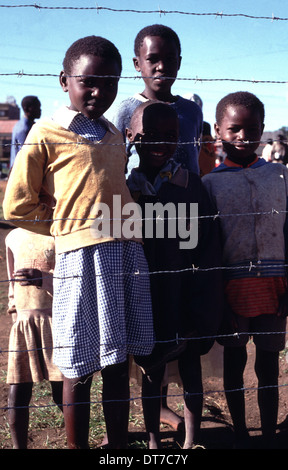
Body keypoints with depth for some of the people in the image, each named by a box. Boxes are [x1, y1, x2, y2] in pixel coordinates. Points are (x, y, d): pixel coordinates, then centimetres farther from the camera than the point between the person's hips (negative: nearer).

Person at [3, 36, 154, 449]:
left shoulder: (114, 135, 17)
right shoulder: (46, 135, -2)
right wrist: (68, 226, 3)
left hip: (126, 252, 6)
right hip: (81, 256, -6)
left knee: (118, 364, 12)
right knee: (80, 369, 1)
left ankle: (119, 445, 26)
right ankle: (77, 446, 17)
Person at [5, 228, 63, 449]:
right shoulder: (14, 237, 15)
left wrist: (44, 279, -21)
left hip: (57, 319, -4)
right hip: (23, 322, 4)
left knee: (62, 393, -4)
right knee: (17, 394, 0)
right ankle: (19, 446, 15)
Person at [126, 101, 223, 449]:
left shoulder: (191, 185, -5)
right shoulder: (125, 188, -3)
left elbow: (208, 248, -5)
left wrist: (202, 301, -10)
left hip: (185, 296, 0)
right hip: (147, 299, 0)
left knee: (190, 369, 11)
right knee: (151, 373, 13)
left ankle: (192, 439, 28)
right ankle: (153, 440, 29)